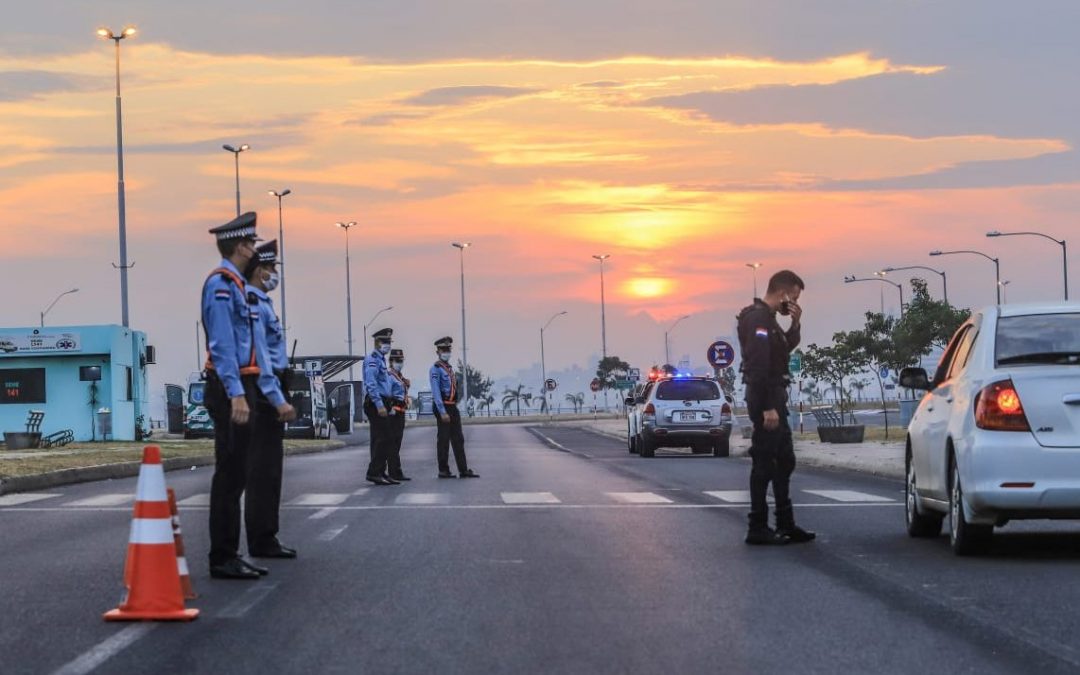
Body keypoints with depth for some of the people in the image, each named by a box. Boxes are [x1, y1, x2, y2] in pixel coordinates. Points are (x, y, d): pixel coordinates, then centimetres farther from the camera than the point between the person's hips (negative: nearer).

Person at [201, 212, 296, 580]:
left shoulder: (239, 287, 19)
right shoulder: (220, 283, -11)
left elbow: (254, 350, 21)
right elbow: (222, 344, -19)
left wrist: (276, 398, 21)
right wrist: (236, 394, -26)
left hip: (246, 391, 10)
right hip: (230, 391, -10)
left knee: (236, 477, 11)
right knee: (229, 476, -7)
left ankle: (229, 555, 16)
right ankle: (222, 559, -4)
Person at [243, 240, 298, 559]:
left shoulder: (261, 302, 19)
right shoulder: (253, 303, -13)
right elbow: (258, 352, -20)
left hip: (267, 394, 11)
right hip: (265, 392, -11)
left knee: (267, 468, 12)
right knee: (264, 467, -8)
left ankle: (263, 538, 16)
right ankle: (262, 541, -7)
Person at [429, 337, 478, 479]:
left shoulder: (449, 368, 16)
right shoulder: (436, 369, -10)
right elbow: (436, 392, -17)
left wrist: (453, 408, 16)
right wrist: (442, 412, -22)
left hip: (453, 407, 9)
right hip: (443, 407, -9)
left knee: (458, 440, 9)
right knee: (443, 440, -3)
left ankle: (463, 470, 13)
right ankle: (443, 471, 3)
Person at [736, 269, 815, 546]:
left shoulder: (767, 318, 15)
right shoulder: (758, 318, -17)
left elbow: (786, 348, 27)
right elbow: (758, 365, -24)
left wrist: (795, 324, 9)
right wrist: (767, 407, -27)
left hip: (773, 398, 11)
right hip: (766, 399, -11)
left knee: (784, 461, 15)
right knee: (764, 463, -7)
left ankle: (785, 524, 21)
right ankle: (758, 528, -3)